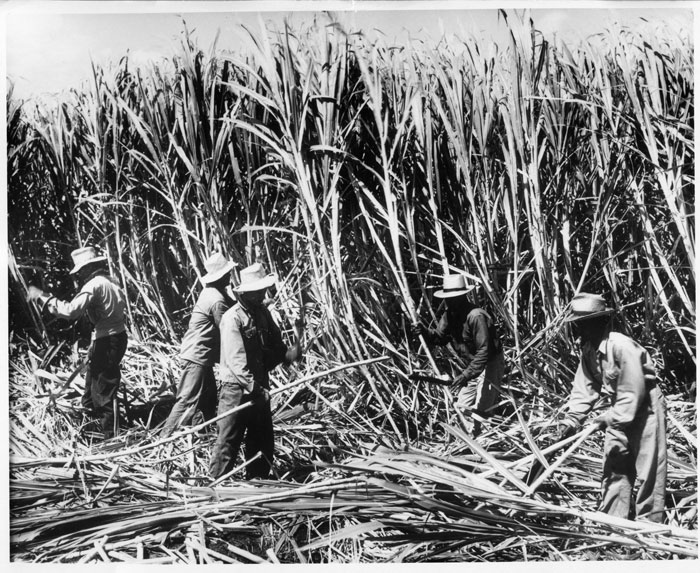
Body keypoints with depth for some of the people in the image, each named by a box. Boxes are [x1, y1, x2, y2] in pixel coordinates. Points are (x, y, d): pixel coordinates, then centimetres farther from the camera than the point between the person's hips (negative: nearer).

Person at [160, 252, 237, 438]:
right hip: (198, 356, -11)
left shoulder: (210, 292, 9)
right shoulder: (217, 301, -21)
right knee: (187, 401, -7)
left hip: (197, 354, 11)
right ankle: (165, 438, -4)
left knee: (209, 398, 19)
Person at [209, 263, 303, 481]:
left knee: (263, 441, 17)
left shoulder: (263, 312, 6)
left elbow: (275, 345, 10)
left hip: (259, 387, 8)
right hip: (236, 389, -8)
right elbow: (236, 361, -25)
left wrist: (290, 353, -12)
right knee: (228, 441, 0)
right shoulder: (233, 318, -18)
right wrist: (255, 388, -30)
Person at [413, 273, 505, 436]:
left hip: (490, 363, -9)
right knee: (462, 406, 14)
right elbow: (439, 337, 2)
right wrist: (424, 332, -18)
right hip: (473, 364, 9)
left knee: (480, 409, -11)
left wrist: (466, 375, -32)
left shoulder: (476, 316, -29)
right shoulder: (449, 314, -3)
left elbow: (484, 351, -30)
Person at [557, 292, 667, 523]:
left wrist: (611, 418, -24)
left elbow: (634, 391, -26)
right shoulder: (588, 349, -2)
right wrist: (571, 419, -11)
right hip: (620, 409, 9)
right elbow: (584, 387, -2)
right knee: (614, 465, 11)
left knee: (648, 469, -2)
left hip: (645, 407, -8)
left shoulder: (621, 346, -28)